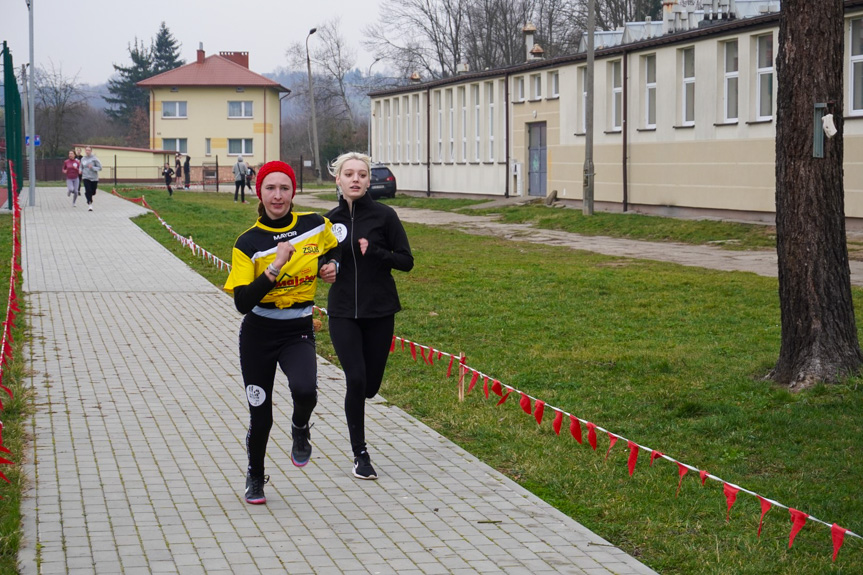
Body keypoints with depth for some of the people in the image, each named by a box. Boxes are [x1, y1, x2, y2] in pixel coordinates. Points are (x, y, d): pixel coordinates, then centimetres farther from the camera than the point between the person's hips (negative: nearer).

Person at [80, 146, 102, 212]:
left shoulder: (94, 159, -6)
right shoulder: (83, 159, 5)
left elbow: (100, 168, -6)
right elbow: (81, 166, 22)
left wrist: (92, 167, -20)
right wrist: (80, 170, 0)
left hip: (94, 178, -1)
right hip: (86, 178, 1)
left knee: (93, 192, 9)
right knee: (88, 191, -16)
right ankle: (90, 204, -12)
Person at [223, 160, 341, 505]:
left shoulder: (315, 225, -2)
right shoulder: (248, 243, -10)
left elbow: (334, 248, 22)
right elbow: (242, 303, -19)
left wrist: (331, 265, 0)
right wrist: (275, 267, -26)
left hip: (298, 333, 1)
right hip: (258, 334, -1)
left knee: (304, 390, -28)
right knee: (260, 415, 5)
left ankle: (300, 428, 9)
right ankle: (255, 476, 34)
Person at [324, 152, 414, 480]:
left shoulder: (384, 216, -4)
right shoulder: (331, 220, 4)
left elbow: (406, 261, -3)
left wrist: (375, 252, -18)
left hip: (379, 312, 0)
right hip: (343, 313, 1)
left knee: (370, 385, 5)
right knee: (355, 378, -12)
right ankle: (360, 454, 1)